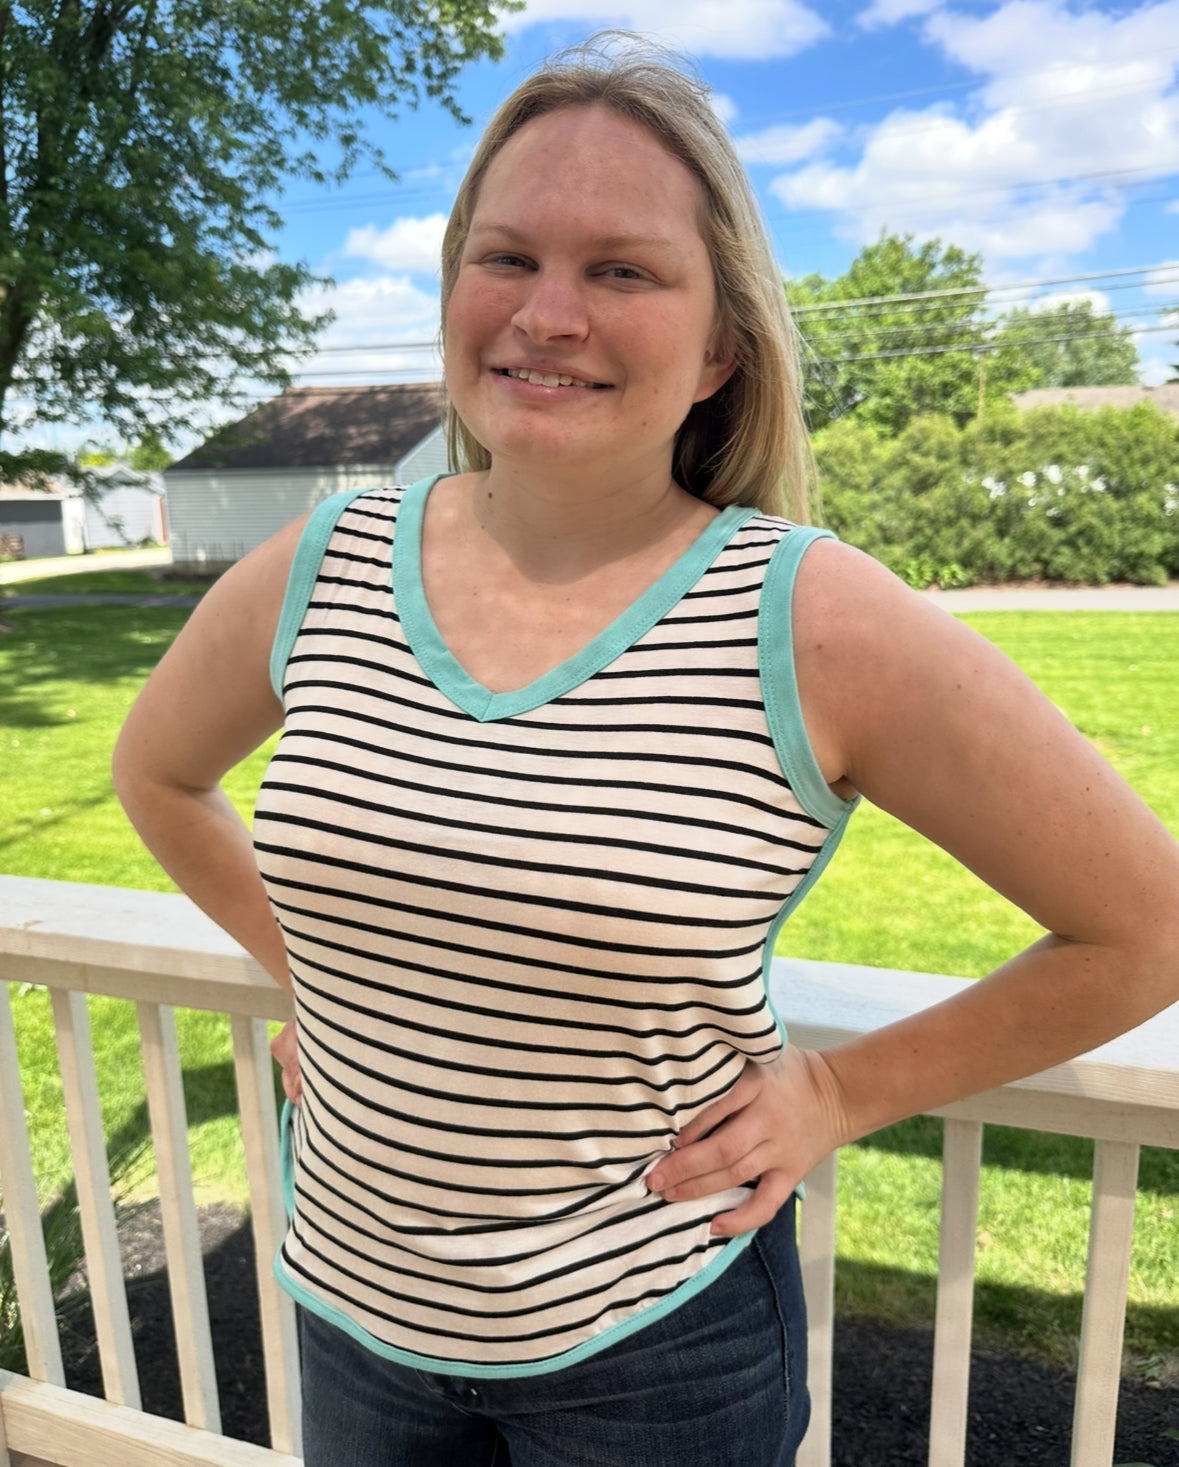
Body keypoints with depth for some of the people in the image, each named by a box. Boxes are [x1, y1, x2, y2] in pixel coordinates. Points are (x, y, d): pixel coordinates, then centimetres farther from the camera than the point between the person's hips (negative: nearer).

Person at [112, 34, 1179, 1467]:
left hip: (653, 1341, -3)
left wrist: (845, 1090, -9)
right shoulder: (315, 572, -10)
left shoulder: (816, 624, -21)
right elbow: (156, 771, 11)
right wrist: (297, 962, 5)